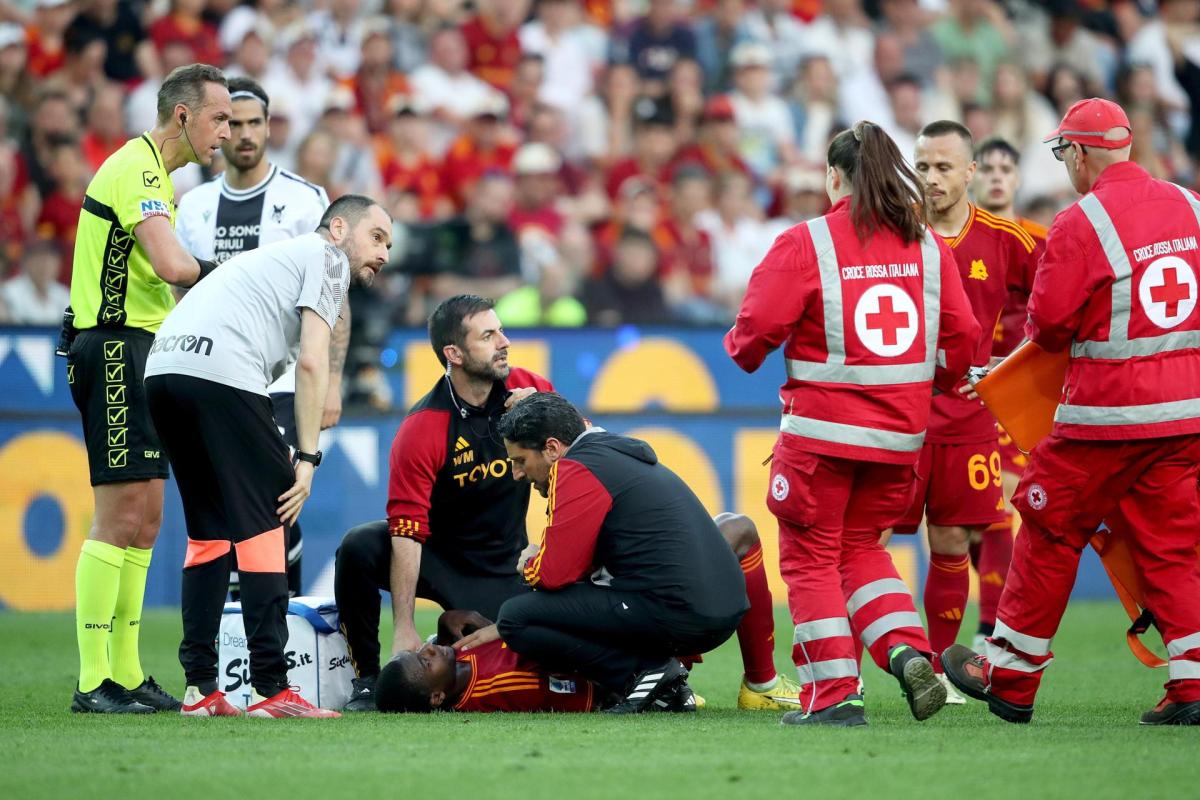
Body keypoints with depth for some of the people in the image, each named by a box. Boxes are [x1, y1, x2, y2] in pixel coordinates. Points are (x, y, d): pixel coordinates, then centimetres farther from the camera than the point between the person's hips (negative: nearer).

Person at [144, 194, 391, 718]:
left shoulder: (279, 256, 35)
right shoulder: (326, 257, 9)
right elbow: (312, 362, -3)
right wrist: (307, 457, -3)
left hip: (162, 366, 8)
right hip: (220, 373, -8)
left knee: (210, 529, 15)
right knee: (264, 523, -4)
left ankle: (200, 687, 12)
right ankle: (269, 688, -8)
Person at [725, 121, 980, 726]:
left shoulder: (805, 244, -10)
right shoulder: (928, 246, 4)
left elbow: (757, 328, -13)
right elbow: (961, 337, 5)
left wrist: (742, 349, 10)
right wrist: (928, 382, 23)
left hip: (822, 426, -5)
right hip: (901, 430, 5)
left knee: (811, 556, 7)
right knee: (862, 546, 21)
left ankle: (834, 693, 2)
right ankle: (907, 653, 0)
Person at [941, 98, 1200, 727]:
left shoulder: (1080, 224, -13)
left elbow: (1049, 322, -12)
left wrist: (1035, 330, 10)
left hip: (1105, 414, -5)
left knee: (1051, 534, 8)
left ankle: (1009, 679, 17)